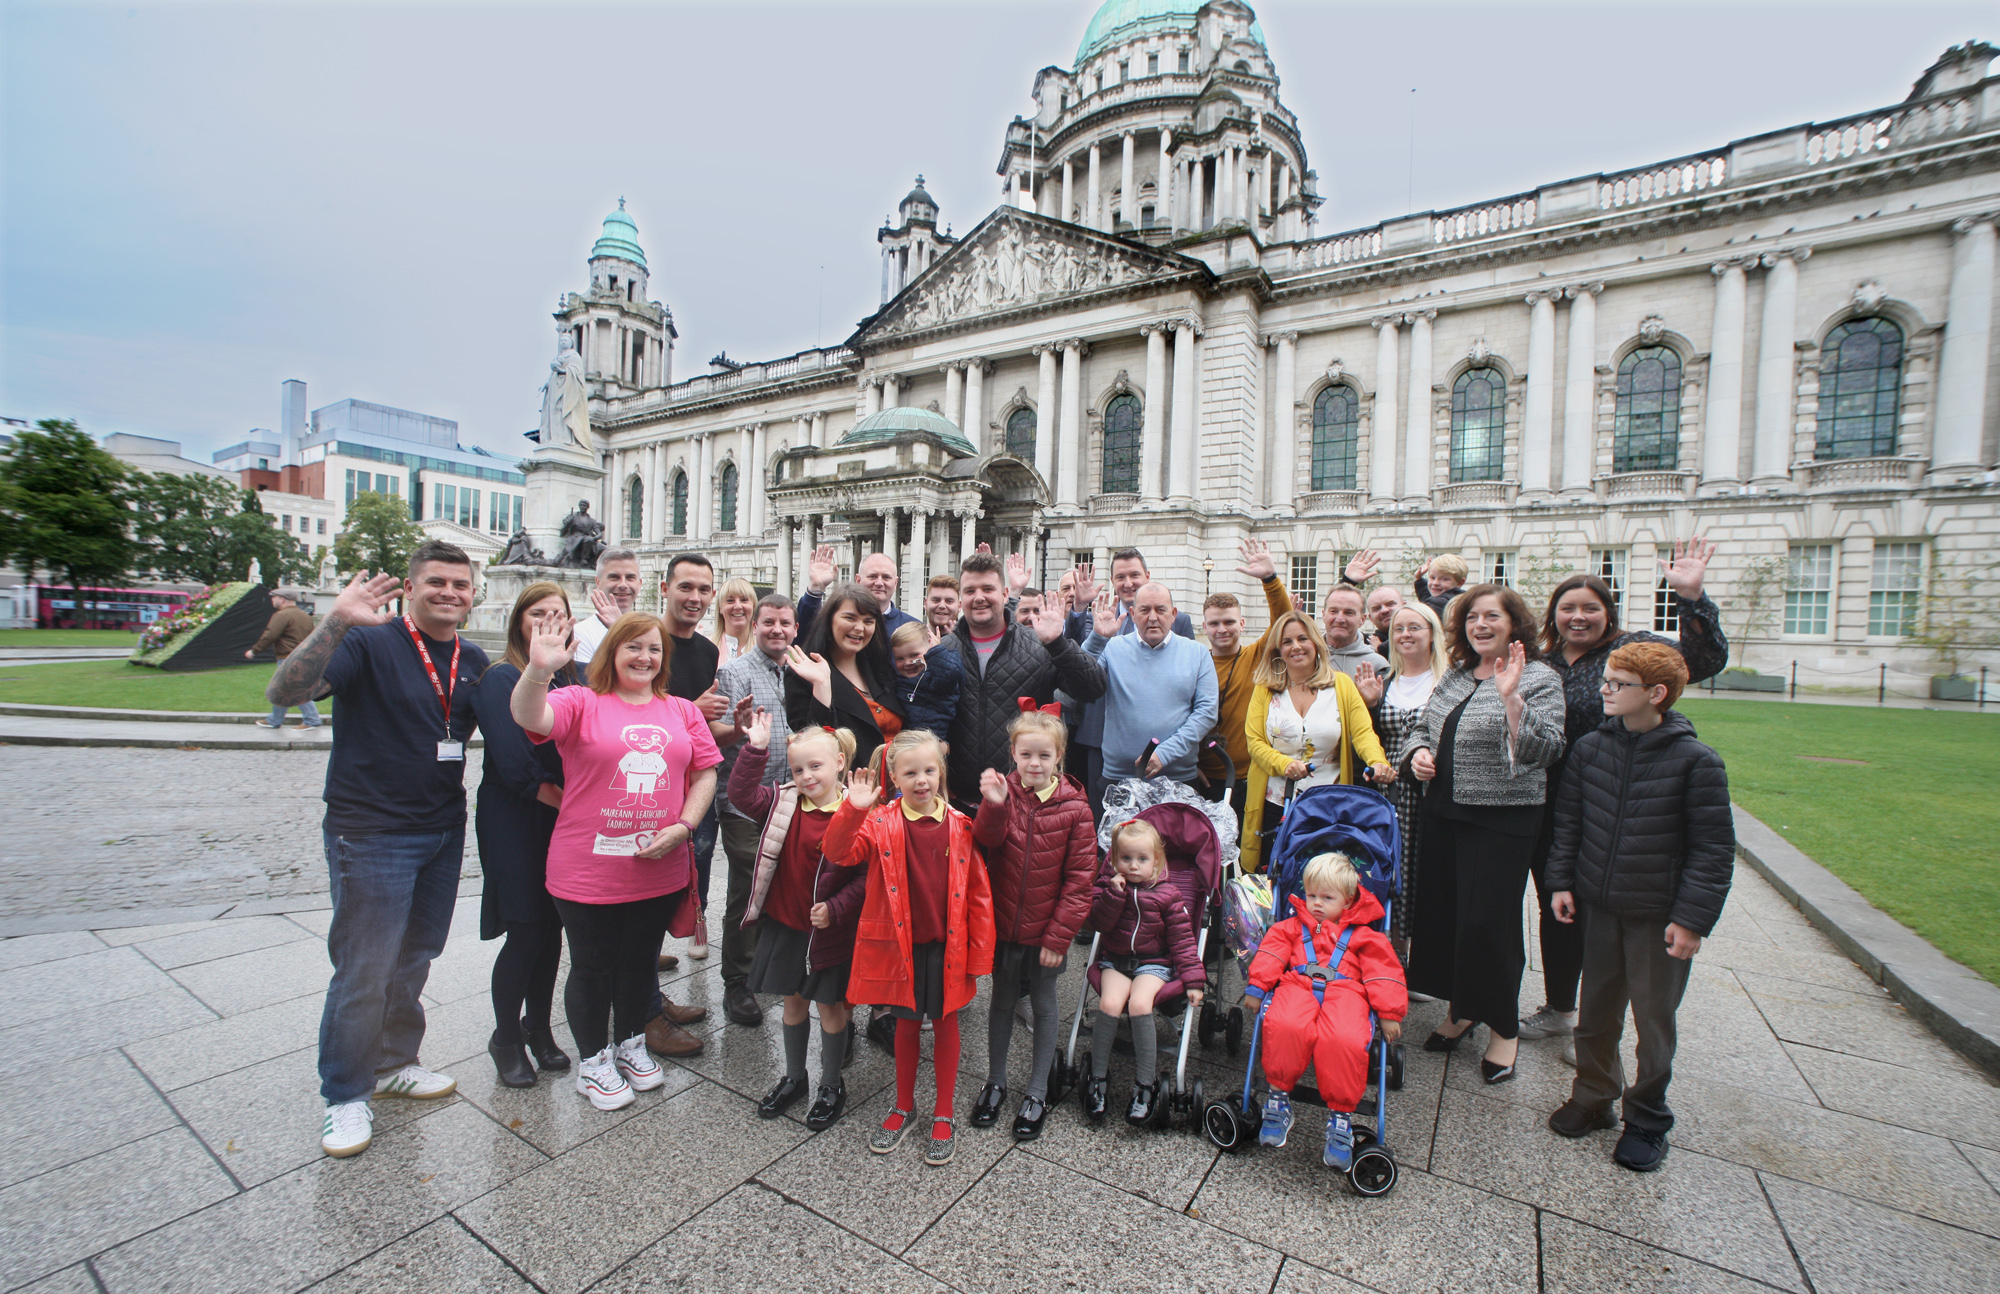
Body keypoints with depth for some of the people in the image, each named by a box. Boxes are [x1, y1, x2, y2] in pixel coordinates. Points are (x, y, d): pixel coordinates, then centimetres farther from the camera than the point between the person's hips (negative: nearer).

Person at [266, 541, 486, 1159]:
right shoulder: (369, 642, -12)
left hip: (445, 831, 6)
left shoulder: (474, 660, 6)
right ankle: (346, 1095, 24)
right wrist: (335, 623, -38)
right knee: (364, 969, 3)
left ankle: (394, 1062, 38)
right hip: (372, 833, -6)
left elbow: (498, 729, 20)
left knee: (415, 958, 18)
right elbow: (283, 692, -26)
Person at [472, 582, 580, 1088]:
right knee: (525, 932, 1)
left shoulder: (575, 676, 8)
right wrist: (556, 796, -12)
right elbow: (513, 761, -15)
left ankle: (537, 1026, 32)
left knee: (552, 928, 13)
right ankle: (506, 1038, 23)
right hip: (515, 822, -5)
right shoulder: (501, 678, -9)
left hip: (565, 822, 5)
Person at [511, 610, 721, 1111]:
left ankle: (631, 1045, 43)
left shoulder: (681, 711, 5)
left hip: (661, 872, 3)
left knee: (641, 962, 20)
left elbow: (705, 772, 6)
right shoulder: (582, 703, -5)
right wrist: (539, 670, -42)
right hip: (589, 871, -3)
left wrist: (683, 826, -6)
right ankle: (594, 1061, 36)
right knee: (592, 968, 14)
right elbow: (529, 718, -24)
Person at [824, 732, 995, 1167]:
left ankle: (944, 1114, 35)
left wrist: (980, 953, -3)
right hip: (899, 942, 0)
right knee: (906, 1022, 18)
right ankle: (904, 1106, 40)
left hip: (947, 945, 0)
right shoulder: (881, 823, -7)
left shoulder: (960, 827, -7)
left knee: (945, 1022, 15)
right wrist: (854, 809, -36)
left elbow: (978, 894, -3)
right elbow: (838, 853, -21)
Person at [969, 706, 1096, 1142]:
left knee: (1044, 1005, 16)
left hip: (1047, 931, -1)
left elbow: (1080, 878, -11)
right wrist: (993, 804, -40)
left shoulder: (1074, 808, -14)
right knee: (1002, 1001, 19)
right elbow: (987, 842, -22)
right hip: (1003, 925, 2)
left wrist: (1059, 936, -11)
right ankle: (995, 1082, 39)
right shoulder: (1004, 792, -9)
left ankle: (1037, 1091, 36)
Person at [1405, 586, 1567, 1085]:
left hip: (1502, 819, -6)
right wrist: (1419, 749, 2)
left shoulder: (1539, 678, -6)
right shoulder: (1455, 676, 12)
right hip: (1444, 812, 6)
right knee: (1442, 911, 12)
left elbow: (1545, 750, -17)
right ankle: (1463, 1009, 32)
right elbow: (1428, 728, 22)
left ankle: (1504, 1027, 21)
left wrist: (1511, 697, -26)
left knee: (1489, 921, -1)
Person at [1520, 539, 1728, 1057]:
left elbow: (1705, 660, -21)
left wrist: (1691, 596, -31)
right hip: (1548, 811, 4)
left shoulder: (1633, 650, -4)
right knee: (1554, 911, 15)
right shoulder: (1542, 664, 7)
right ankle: (1557, 1010, 33)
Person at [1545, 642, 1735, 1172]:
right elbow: (1568, 819, 8)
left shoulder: (1696, 761, -12)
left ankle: (1647, 1118, 31)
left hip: (1659, 915, -3)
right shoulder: (1590, 748, -1)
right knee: (1596, 1009, 15)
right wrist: (1562, 880, 3)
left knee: (1654, 1019, 11)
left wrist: (1692, 918, -12)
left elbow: (1713, 848, -9)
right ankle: (1593, 1096, 34)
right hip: (1598, 907, 3)